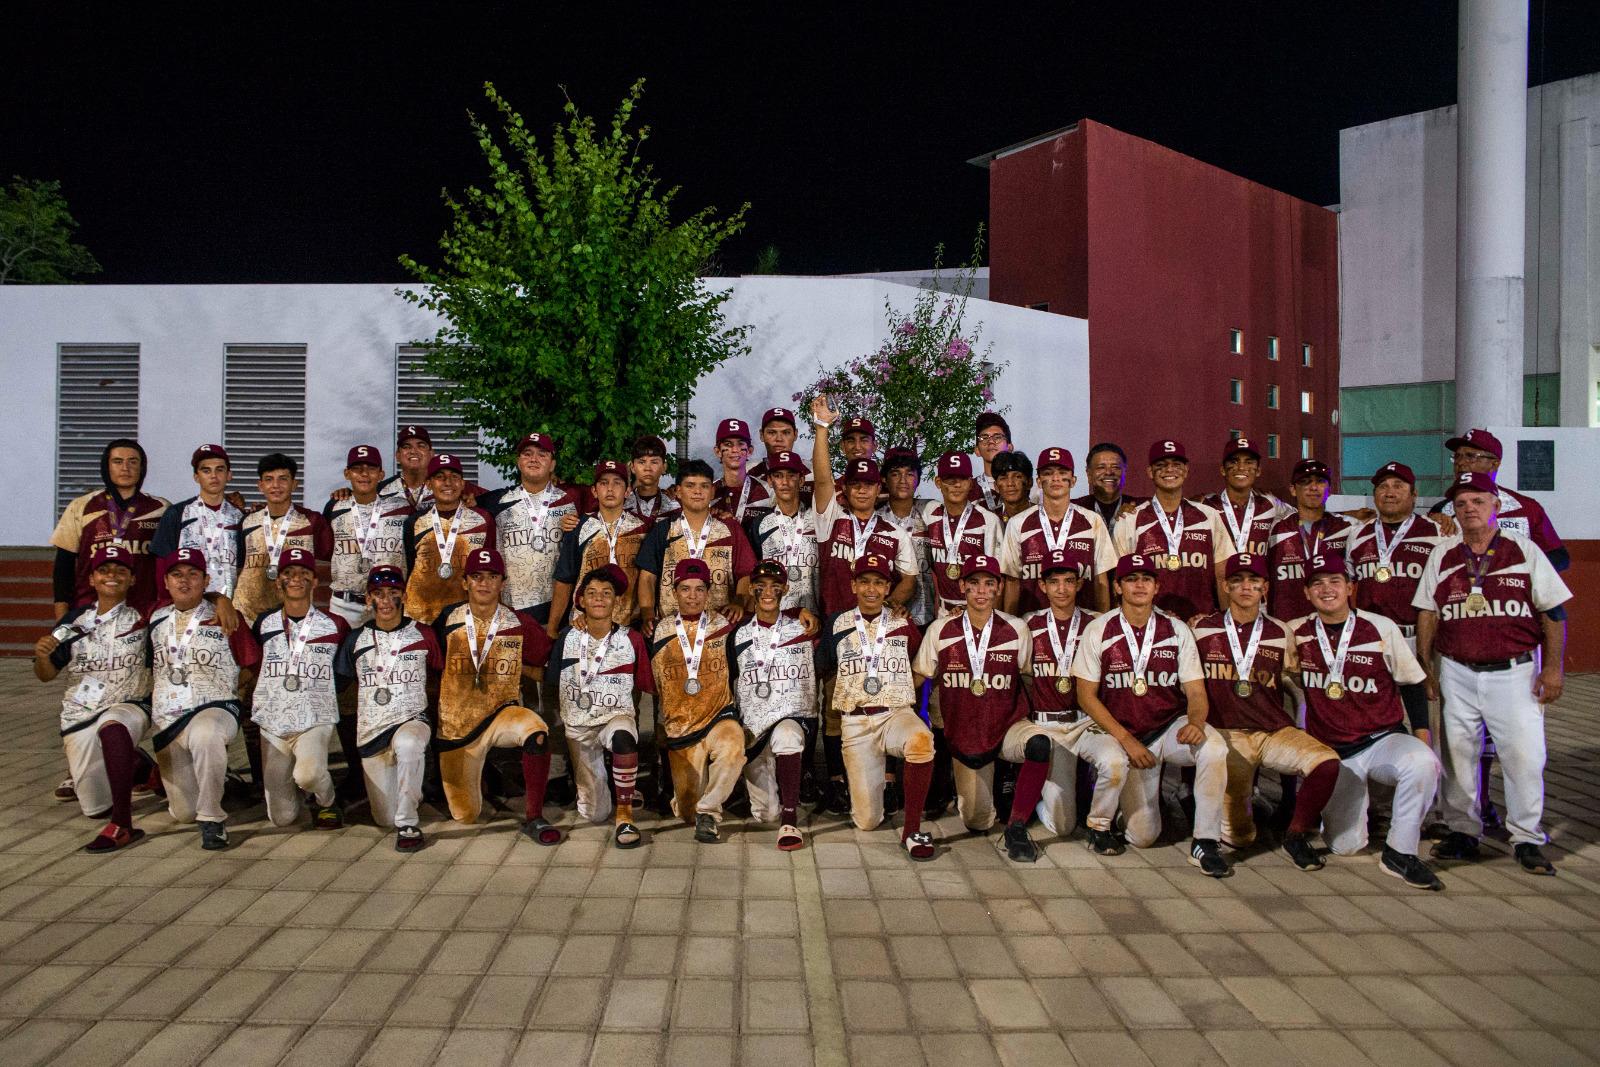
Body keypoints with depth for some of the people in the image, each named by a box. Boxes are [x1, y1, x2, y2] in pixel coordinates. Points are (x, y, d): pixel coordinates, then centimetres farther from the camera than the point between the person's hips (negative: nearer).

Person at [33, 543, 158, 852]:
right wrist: (42, 655, -13)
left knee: (112, 728, -42)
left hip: (128, 707, -4)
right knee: (95, 809, 6)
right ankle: (137, 766, 38)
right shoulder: (75, 620, 6)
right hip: (79, 715, 4)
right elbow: (47, 675, 7)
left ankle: (122, 825, -40)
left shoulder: (143, 620, 2)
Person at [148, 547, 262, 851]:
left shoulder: (224, 619, 1)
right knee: (182, 813, 3)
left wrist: (222, 687, 1)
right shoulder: (157, 619, 13)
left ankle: (212, 819, -30)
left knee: (205, 734, -43)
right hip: (165, 720, 5)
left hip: (215, 709, -5)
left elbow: (251, 665, 7)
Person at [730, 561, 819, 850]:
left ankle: (790, 821, -30)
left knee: (786, 733, -40)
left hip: (795, 716, -1)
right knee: (767, 814, -6)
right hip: (752, 725, 2)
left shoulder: (803, 624, 3)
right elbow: (727, 683, 12)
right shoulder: (739, 633, 6)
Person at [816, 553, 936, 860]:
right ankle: (877, 778, 30)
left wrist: (900, 689, 5)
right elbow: (824, 670, 16)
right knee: (867, 821, -6)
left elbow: (921, 671, 18)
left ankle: (911, 830, -24)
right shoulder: (837, 624, 7)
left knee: (921, 740, -39)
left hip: (897, 714, 0)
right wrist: (851, 693, 1)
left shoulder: (904, 625, 7)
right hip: (855, 722, 1)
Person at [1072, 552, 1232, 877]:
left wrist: (1195, 723, -25)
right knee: (1142, 836, -9)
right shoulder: (1098, 630, -4)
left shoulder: (1177, 631, 1)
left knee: (1214, 747, -33)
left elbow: (1196, 692, -1)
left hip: (1171, 727, 2)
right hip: (1122, 733, -1)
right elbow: (1087, 696, -4)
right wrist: (1126, 739, -14)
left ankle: (1205, 844, -18)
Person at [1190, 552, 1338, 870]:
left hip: (1275, 731, 2)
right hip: (1227, 735, -2)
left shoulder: (1280, 634, 10)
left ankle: (1297, 834, -4)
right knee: (1237, 837, -5)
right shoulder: (1201, 629, 5)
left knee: (1327, 762, -28)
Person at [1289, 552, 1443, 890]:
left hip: (1383, 739, -1)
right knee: (1345, 845, -5)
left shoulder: (1381, 629, -2)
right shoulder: (1296, 633, 0)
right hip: (1332, 754, 1)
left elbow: (1412, 685, 6)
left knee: (1423, 762, -35)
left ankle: (1399, 853, -19)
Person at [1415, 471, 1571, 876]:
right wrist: (1425, 668, 5)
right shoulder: (1442, 556, 8)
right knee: (1458, 753, 6)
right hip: (1457, 673, 2)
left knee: (1524, 754, -5)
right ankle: (1463, 832, 18)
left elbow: (1554, 612, 2)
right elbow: (1427, 615, 9)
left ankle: (1527, 840, 9)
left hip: (1514, 672, -2)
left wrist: (1552, 667, -3)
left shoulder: (1525, 550, 2)